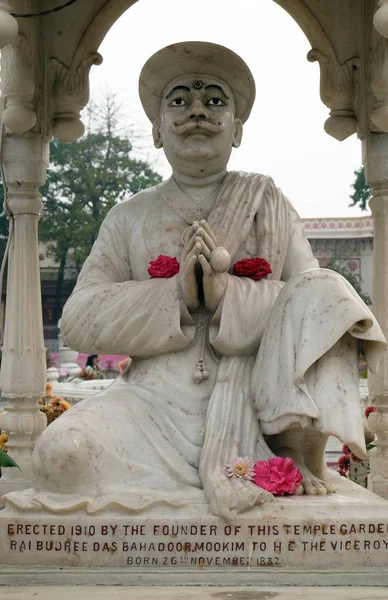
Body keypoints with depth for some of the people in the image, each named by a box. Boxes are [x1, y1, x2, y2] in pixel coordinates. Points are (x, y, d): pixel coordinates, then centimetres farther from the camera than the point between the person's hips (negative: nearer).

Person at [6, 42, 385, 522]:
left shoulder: (267, 206, 13)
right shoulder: (130, 217, 13)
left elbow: (317, 302, 1)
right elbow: (79, 319, 2)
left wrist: (229, 293, -17)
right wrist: (177, 294, -14)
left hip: (252, 405, 0)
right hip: (158, 403, 1)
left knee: (328, 289, -19)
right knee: (61, 453, -28)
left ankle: (298, 449, -19)